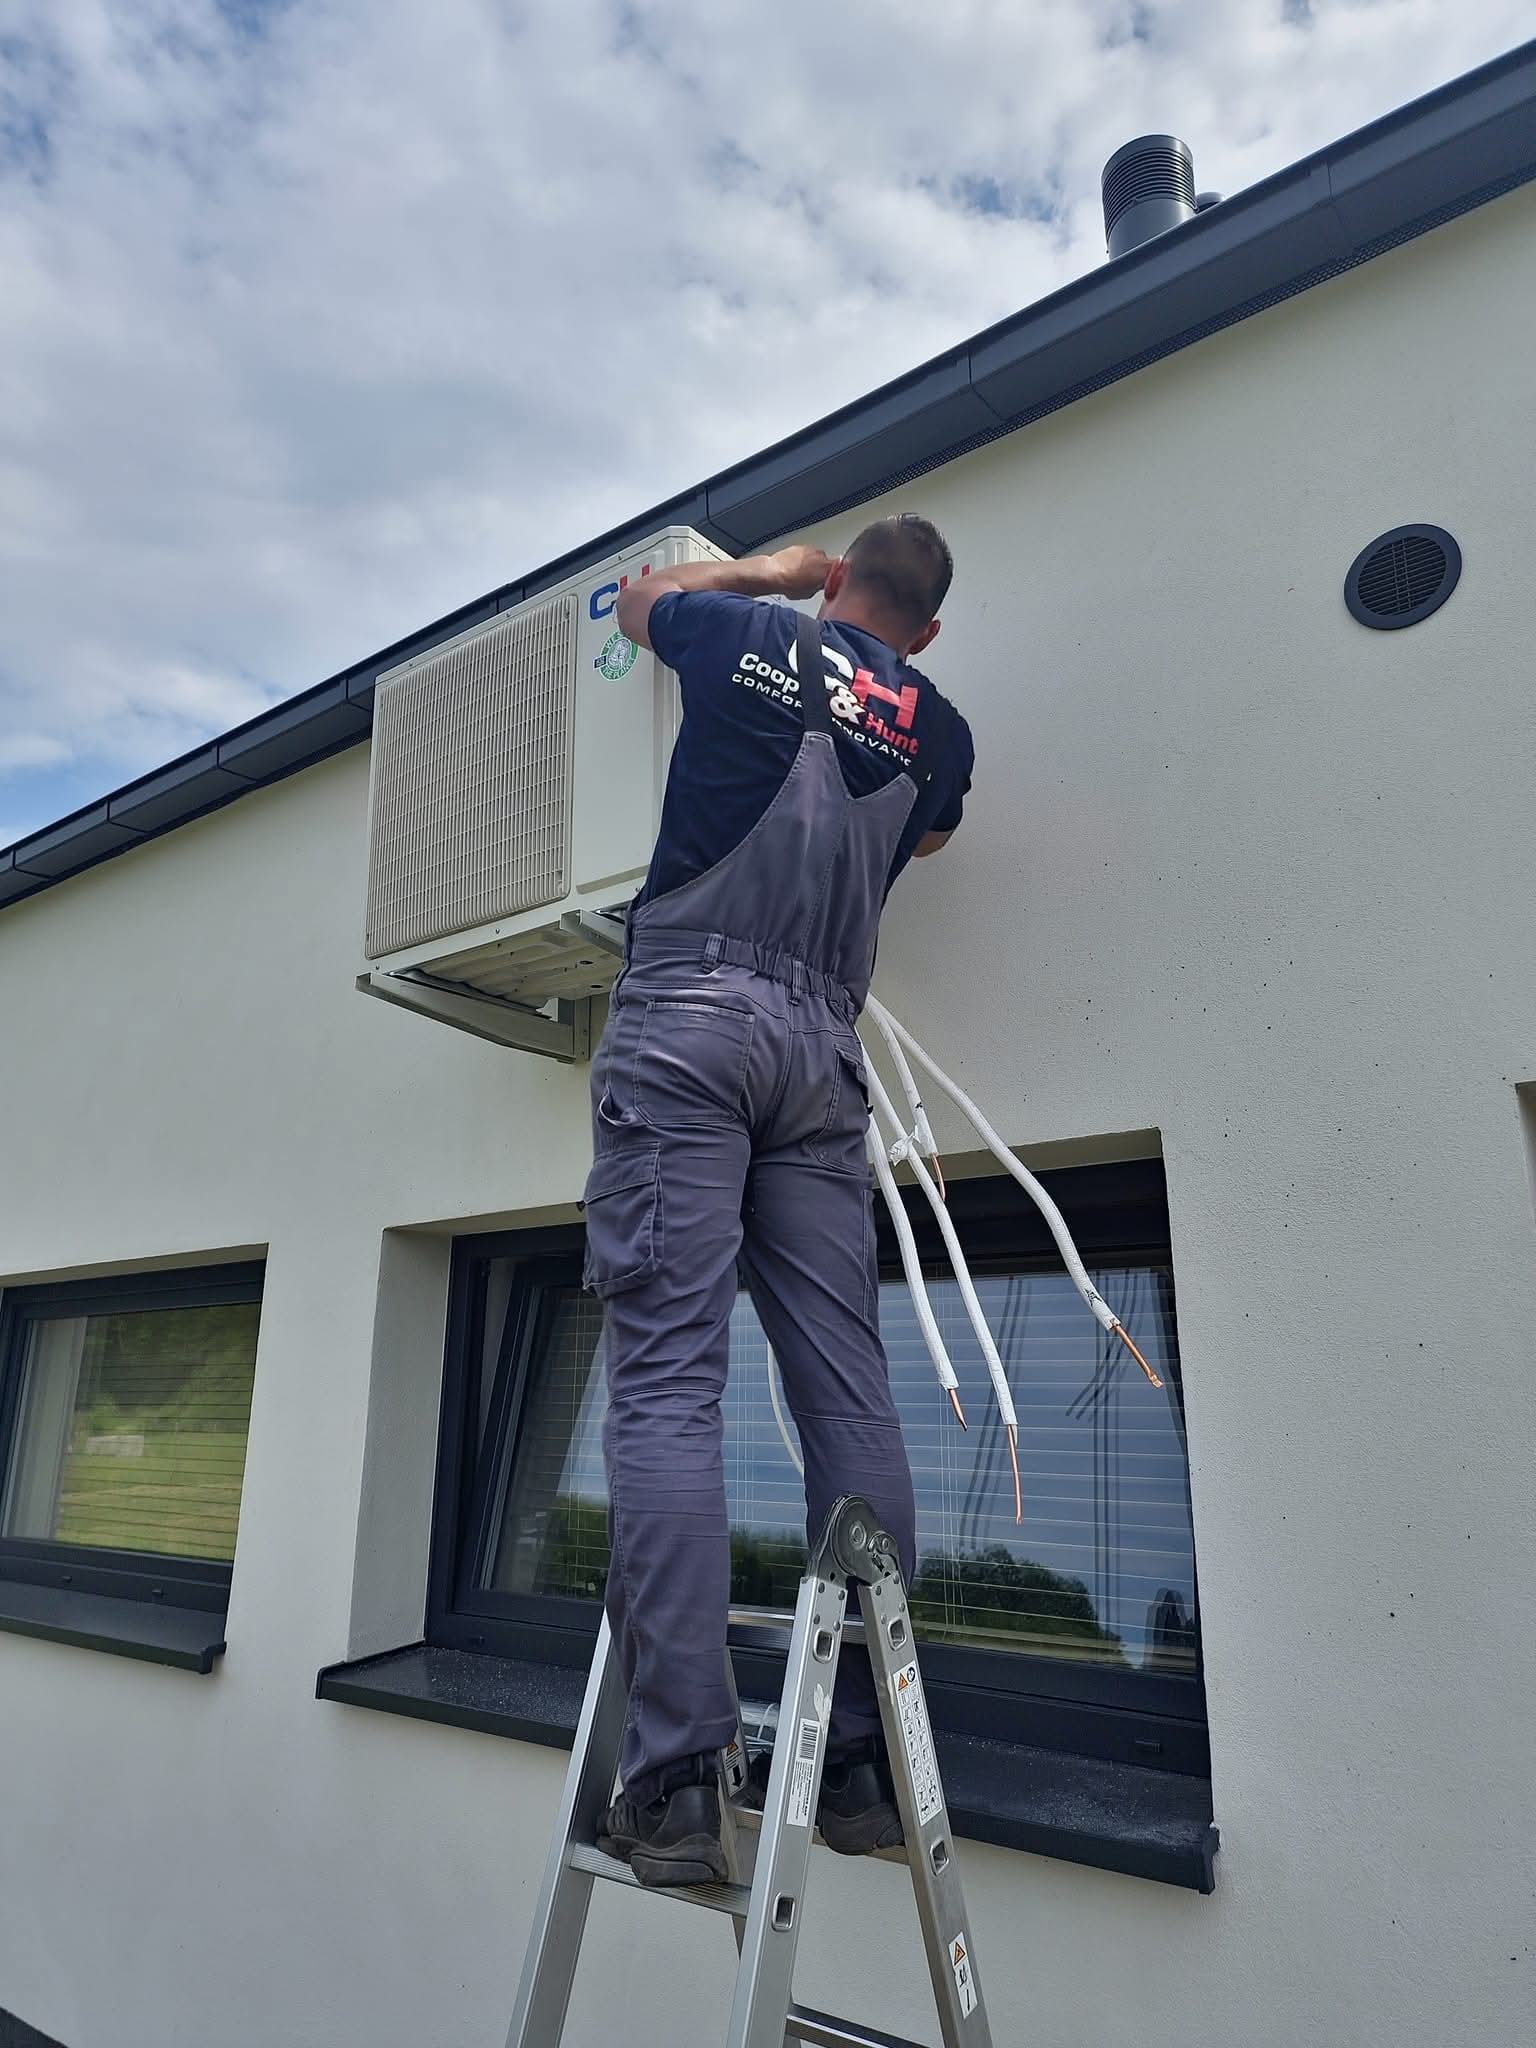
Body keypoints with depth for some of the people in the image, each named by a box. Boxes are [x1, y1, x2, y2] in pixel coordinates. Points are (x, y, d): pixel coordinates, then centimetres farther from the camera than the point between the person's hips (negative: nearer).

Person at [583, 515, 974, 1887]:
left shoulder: (752, 634, 14)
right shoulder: (938, 730, 19)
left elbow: (638, 598, 36)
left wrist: (770, 569, 49)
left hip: (688, 1014, -3)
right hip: (823, 1043, 3)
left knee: (668, 1384, -9)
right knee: (849, 1391, 1)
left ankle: (678, 1778, -10)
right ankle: (868, 1761, 5)